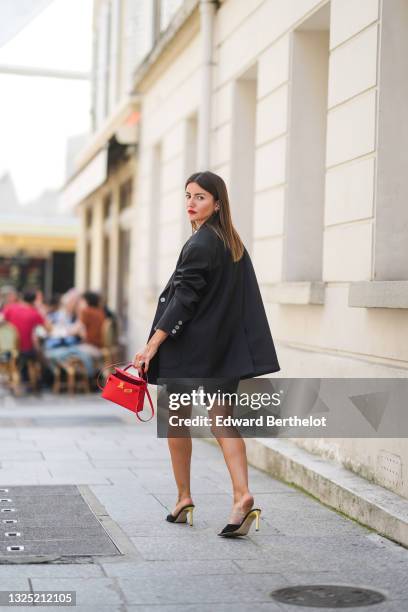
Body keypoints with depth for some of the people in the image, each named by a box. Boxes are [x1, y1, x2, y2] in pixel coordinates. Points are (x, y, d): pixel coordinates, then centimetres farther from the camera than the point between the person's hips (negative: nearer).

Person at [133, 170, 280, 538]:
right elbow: (244, 303, 14)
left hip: (189, 346, -7)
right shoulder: (232, 242, 10)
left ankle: (184, 498, 18)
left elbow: (184, 299, -20)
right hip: (223, 348, 7)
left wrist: (153, 345, -19)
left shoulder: (200, 244, -16)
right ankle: (242, 495, -9)